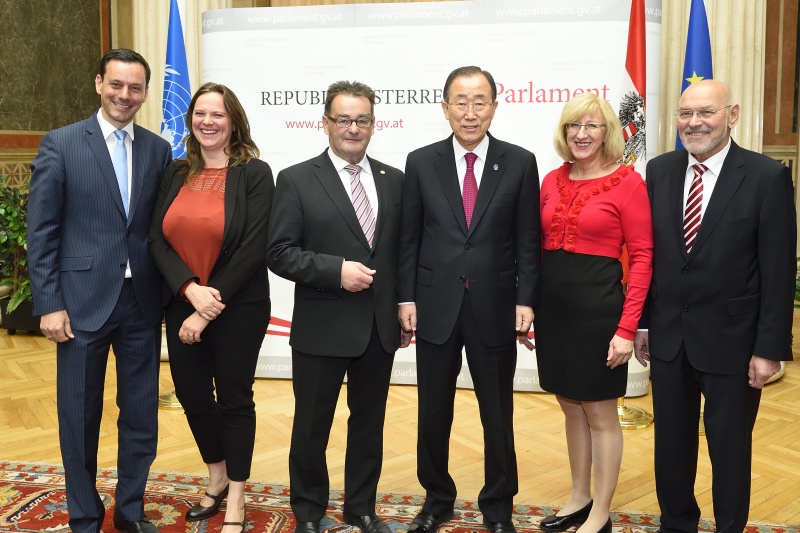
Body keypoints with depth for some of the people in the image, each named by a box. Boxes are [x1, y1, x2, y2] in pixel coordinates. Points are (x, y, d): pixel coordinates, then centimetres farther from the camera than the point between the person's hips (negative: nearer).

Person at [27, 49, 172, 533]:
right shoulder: (60, 144, -3)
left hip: (142, 302, 3)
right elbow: (41, 232, -5)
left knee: (142, 415, 11)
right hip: (83, 301, -3)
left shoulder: (159, 149, 5)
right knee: (80, 418, 9)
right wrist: (49, 304, -9)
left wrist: (168, 294, 3)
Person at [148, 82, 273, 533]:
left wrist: (209, 308, -16)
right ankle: (217, 479, 39)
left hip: (238, 310, -5)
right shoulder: (177, 174, 7)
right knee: (192, 396, 14)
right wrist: (191, 290, -17)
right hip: (182, 306, 5)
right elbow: (158, 240, -1)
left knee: (234, 400, 7)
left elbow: (254, 249, -15)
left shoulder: (254, 174, -8)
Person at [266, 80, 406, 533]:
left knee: (369, 423, 16)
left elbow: (403, 252, 10)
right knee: (312, 426, 10)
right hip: (322, 329, -3)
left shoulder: (394, 181, 7)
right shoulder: (297, 180, -5)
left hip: (380, 328, 4)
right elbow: (280, 253, -10)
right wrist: (337, 270, -20)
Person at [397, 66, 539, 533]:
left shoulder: (520, 163, -1)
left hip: (495, 308, -1)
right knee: (434, 413, 13)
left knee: (498, 416, 11)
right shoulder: (421, 162, 1)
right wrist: (406, 298, -2)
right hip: (436, 306, 1)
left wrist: (526, 300, -6)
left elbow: (528, 240, 0)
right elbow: (409, 237, 3)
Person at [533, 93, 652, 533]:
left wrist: (627, 328, -15)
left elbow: (642, 258, -10)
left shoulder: (627, 182, -9)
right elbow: (540, 247, 11)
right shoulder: (552, 181, 7)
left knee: (600, 414, 7)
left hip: (598, 305, -6)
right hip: (553, 306, 6)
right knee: (572, 409, 18)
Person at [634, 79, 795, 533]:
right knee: (671, 444, 17)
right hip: (668, 336, 4)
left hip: (730, 340, -4)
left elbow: (779, 272, -10)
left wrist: (770, 348, -12)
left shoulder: (768, 176, -10)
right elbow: (648, 253, 6)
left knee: (730, 448, 12)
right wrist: (642, 322, 6)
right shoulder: (660, 171, 3)